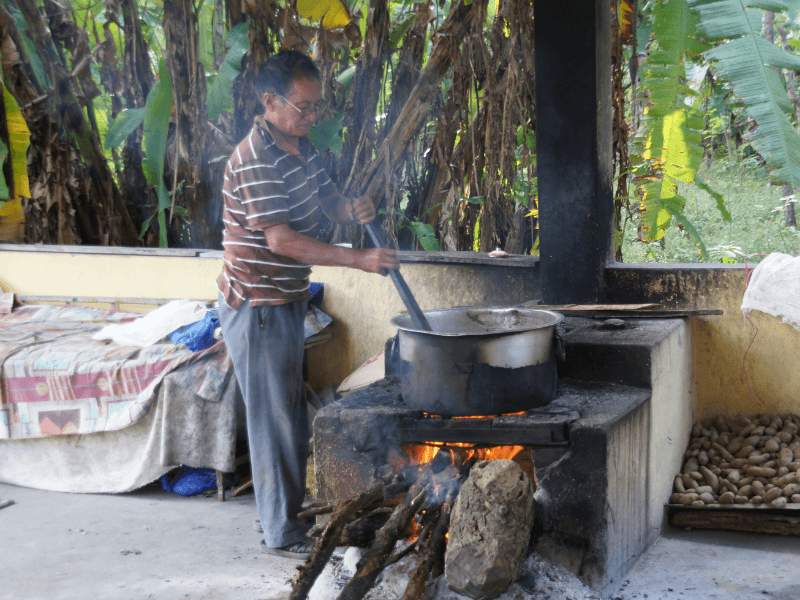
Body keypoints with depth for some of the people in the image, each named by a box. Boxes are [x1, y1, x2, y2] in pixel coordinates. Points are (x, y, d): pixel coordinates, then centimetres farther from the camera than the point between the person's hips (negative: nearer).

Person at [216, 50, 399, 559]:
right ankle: (282, 533, 9)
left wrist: (353, 208, -6)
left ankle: (284, 511, 31)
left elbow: (327, 198, 19)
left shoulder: (303, 149, 8)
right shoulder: (256, 160, -23)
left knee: (290, 415, 18)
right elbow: (281, 239, -29)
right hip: (257, 306, -10)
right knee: (275, 417, -2)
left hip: (286, 300, 10)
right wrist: (359, 260, -33)